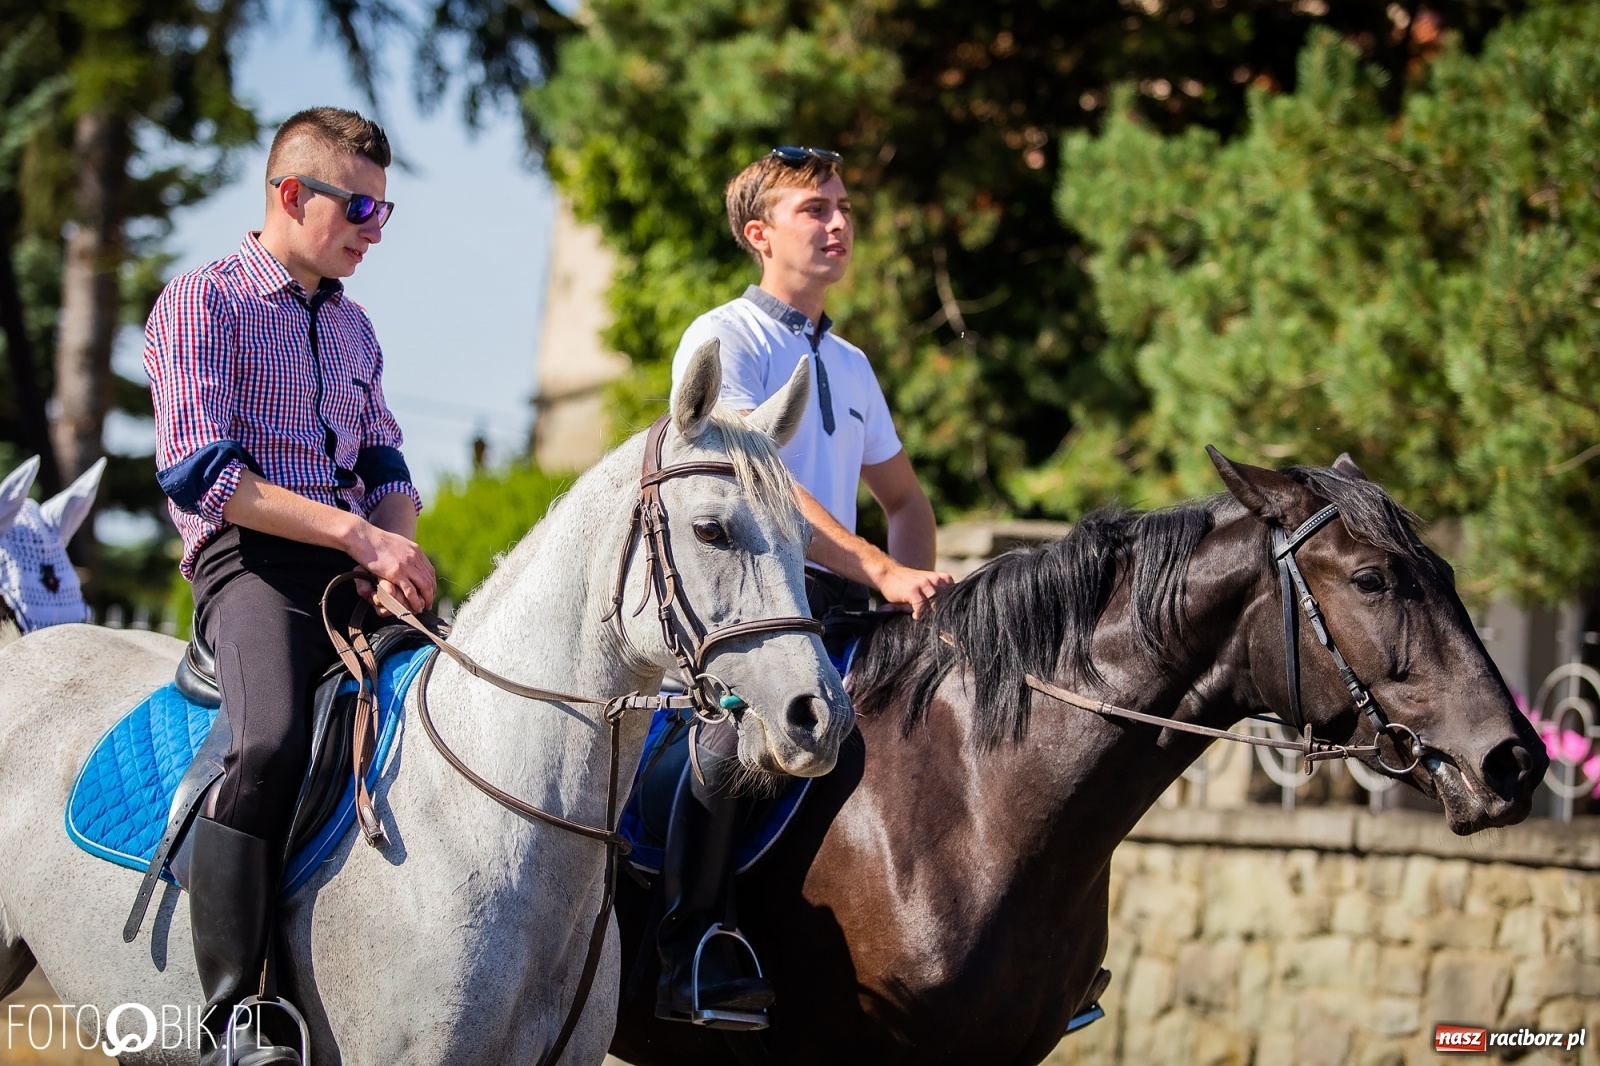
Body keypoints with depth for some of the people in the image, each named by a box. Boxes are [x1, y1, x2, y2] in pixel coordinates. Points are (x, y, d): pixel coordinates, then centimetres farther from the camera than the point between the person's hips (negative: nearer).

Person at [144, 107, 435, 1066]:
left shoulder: (352, 325, 24)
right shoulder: (203, 304, 0)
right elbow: (198, 473, -11)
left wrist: (398, 542, 0)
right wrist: (354, 532, -17)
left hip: (361, 564, 8)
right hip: (252, 560, -8)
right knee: (272, 742, -33)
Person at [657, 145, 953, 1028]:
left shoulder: (850, 366, 22)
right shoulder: (722, 340, -2)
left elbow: (905, 499, 30)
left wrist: (916, 579, 6)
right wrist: (881, 571, -26)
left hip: (836, 598, 8)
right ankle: (695, 959, -38)